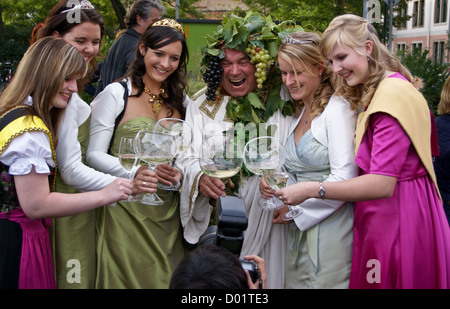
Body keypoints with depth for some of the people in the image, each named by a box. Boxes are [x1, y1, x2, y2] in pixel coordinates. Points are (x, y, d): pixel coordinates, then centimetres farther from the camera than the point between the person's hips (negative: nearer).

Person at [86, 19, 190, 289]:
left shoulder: (180, 99, 10)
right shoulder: (116, 93, -5)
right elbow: (95, 154, -10)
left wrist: (178, 172, -11)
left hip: (167, 212, 4)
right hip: (126, 209, -4)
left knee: (165, 278, 11)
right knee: (126, 277, 5)